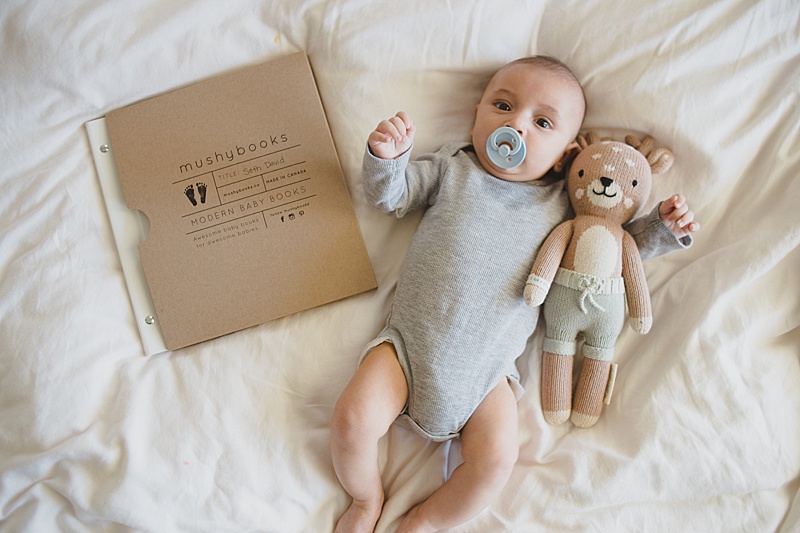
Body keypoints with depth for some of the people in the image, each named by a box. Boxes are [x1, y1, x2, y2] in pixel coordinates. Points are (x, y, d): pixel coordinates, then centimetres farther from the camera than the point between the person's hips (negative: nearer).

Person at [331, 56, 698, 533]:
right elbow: (388, 194, 7)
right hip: (410, 342, 0)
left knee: (496, 461, -14)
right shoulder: (452, 168, 6)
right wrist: (387, 156, -14)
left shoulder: (560, 204, 7)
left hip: (489, 369, 1)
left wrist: (663, 228, 3)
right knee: (353, 420, -14)